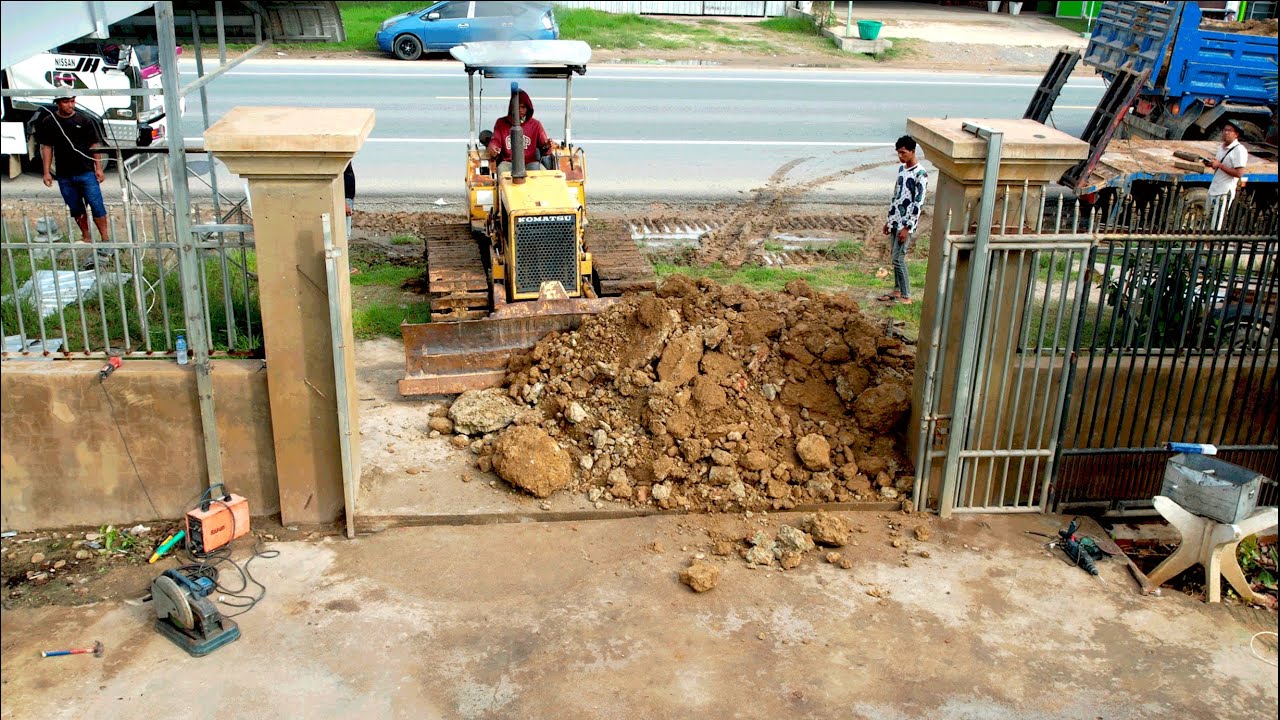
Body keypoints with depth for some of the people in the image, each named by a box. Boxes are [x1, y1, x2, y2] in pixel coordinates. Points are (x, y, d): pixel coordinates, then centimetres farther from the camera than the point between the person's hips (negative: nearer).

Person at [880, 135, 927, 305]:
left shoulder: (920, 174, -18)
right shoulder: (901, 169, 10)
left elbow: (918, 203, -19)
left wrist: (907, 227, -21)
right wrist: (889, 219, 18)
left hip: (906, 224, -8)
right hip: (895, 221, 8)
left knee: (898, 259, -8)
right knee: (894, 257, 13)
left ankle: (906, 296, 0)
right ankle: (897, 290, 25)